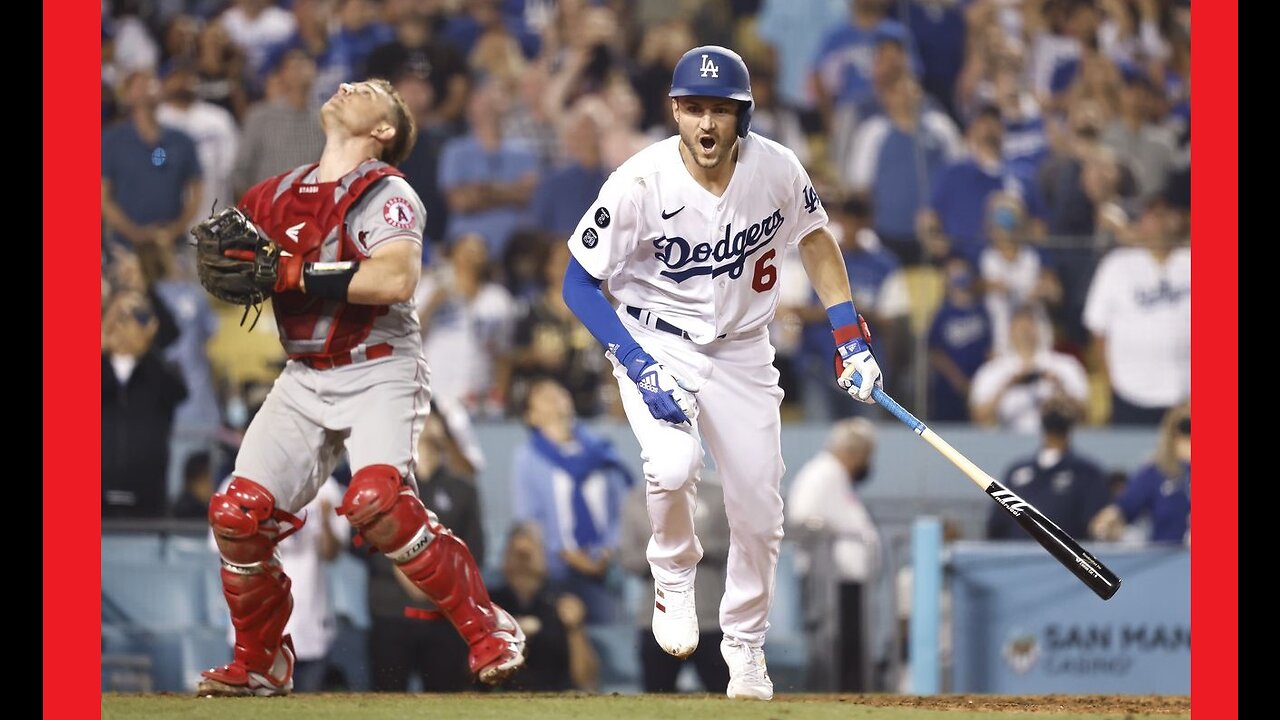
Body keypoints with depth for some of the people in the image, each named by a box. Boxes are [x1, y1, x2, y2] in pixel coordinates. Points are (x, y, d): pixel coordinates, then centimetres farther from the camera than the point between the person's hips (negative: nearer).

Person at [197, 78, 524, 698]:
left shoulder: (385, 193, -8)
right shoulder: (278, 195, 12)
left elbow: (397, 278, -26)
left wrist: (296, 273, -23)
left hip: (379, 373, -6)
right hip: (302, 379, 6)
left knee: (377, 502, -29)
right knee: (238, 516, -7)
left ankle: (487, 629, -15)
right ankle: (259, 665, 13)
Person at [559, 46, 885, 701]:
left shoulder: (777, 170, -15)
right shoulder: (640, 184, -25)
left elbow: (814, 237, 7)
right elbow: (578, 283, -16)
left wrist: (850, 338, 3)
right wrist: (641, 368, -26)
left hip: (742, 348, 3)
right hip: (655, 343, -3)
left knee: (759, 512, 4)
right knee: (674, 467, -29)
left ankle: (745, 644, 29)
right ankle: (674, 572, 3)